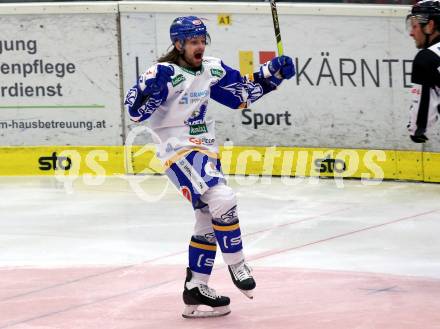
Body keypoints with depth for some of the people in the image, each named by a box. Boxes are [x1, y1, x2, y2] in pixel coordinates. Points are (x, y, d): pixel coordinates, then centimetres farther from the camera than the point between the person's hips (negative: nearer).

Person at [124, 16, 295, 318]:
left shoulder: (212, 70, 6)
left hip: (206, 150, 9)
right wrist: (151, 88, -41)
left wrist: (273, 73, 4)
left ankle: (196, 289, 21)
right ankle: (236, 265, -7)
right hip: (179, 151, -9)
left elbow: (244, 93, 16)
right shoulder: (165, 73, -15)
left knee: (210, 219, 12)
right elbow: (136, 110, -23)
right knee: (222, 199, -25)